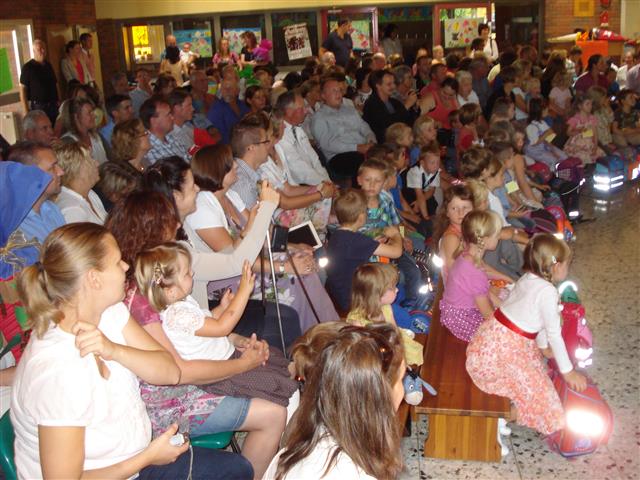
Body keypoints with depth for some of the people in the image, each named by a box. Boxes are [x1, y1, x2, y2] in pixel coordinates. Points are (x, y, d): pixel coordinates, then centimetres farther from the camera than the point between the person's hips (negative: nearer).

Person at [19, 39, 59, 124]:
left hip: (53, 105, 5)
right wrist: (26, 111, -13)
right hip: (38, 107, -5)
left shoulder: (48, 65, 13)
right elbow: (23, 89, -7)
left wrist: (58, 101, 10)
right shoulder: (27, 67, -4)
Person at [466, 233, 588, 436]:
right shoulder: (547, 292, -19)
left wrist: (544, 347, 31)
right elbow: (554, 333, -15)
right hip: (504, 349, -9)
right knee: (535, 390, -2)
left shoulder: (527, 279, 7)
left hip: (490, 338, 9)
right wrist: (568, 372, -5)